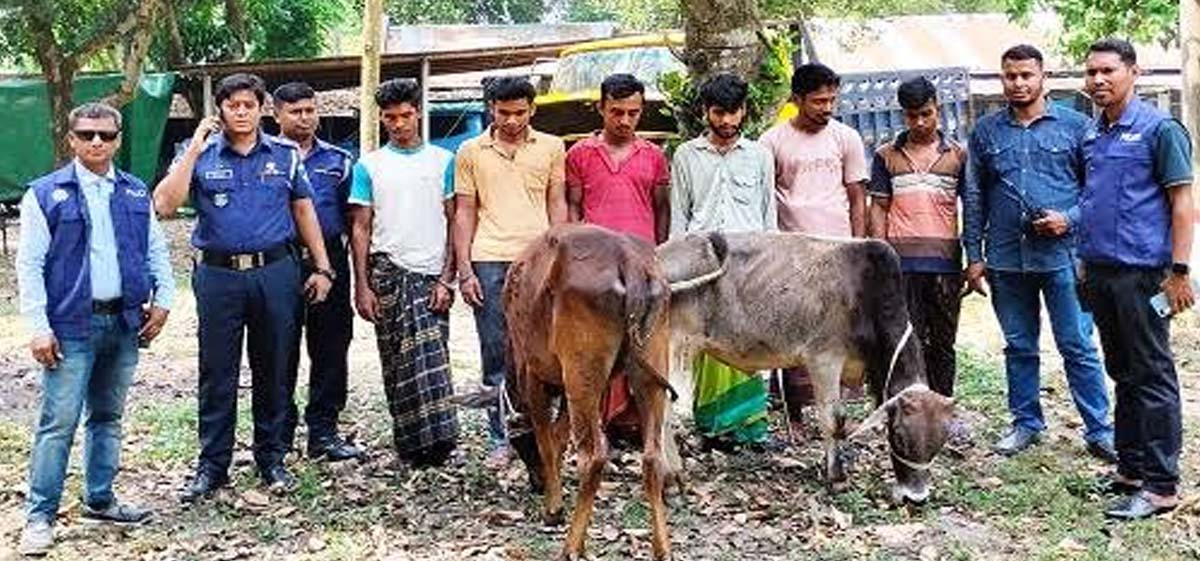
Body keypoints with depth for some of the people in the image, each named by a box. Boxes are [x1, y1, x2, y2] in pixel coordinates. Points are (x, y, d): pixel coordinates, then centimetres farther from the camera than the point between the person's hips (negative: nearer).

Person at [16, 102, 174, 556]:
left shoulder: (136, 193, 11)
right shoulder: (46, 194, -2)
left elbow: (156, 250, 15)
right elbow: (29, 265, -5)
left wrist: (162, 299, 2)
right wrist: (39, 327, -11)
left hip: (124, 323, 4)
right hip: (71, 326, -4)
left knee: (108, 416, 14)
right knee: (59, 421, -5)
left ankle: (99, 500, 26)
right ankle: (40, 516, 3)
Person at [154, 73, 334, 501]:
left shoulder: (286, 154, 8)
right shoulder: (199, 155, 3)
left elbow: (304, 211, 12)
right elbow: (165, 205, -10)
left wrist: (322, 268, 7)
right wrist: (194, 150, -12)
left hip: (276, 272, 1)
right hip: (218, 275, -1)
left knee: (274, 371, 9)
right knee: (217, 374, 4)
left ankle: (272, 459, 21)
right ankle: (212, 466, 14)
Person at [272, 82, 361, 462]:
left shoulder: (338, 160, 12)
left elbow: (352, 216, 14)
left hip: (329, 259, 2)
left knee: (330, 347, 5)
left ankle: (323, 431, 15)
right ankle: (279, 434, 15)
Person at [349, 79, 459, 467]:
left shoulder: (443, 161, 8)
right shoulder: (369, 166, 9)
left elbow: (453, 223, 7)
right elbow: (361, 229, 7)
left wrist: (446, 278, -3)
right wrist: (362, 286, 0)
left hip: (431, 274, 0)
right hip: (389, 271, 0)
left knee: (430, 358, -5)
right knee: (398, 362, 0)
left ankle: (435, 436, 1)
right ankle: (411, 444, 7)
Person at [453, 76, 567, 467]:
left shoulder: (551, 148, 9)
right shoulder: (471, 152, 8)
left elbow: (557, 205, 11)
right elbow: (464, 213, 8)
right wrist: (463, 269, 1)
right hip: (490, 262, 0)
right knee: (496, 353, 3)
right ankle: (500, 439, 9)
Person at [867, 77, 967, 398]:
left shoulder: (958, 155, 8)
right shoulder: (886, 157, 8)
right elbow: (878, 208, 7)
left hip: (945, 262, 1)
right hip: (901, 263, -1)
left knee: (942, 343, 7)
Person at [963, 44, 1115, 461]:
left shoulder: (1074, 126, 2)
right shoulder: (986, 131, 9)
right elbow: (974, 197, 12)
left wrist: (1069, 219, -12)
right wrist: (974, 255, 7)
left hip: (1062, 254, -3)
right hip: (1006, 258, 3)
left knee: (1078, 346, 0)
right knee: (1019, 346, 12)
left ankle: (1099, 430, 8)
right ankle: (1026, 423, 24)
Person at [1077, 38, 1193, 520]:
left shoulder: (1159, 129, -7)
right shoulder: (1091, 134, 14)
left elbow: (1182, 203, -10)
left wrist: (1179, 271, -16)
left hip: (1141, 272, -7)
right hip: (1100, 270, 8)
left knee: (1152, 377, -3)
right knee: (1122, 372, 15)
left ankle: (1160, 485, 3)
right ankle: (1130, 467, 25)